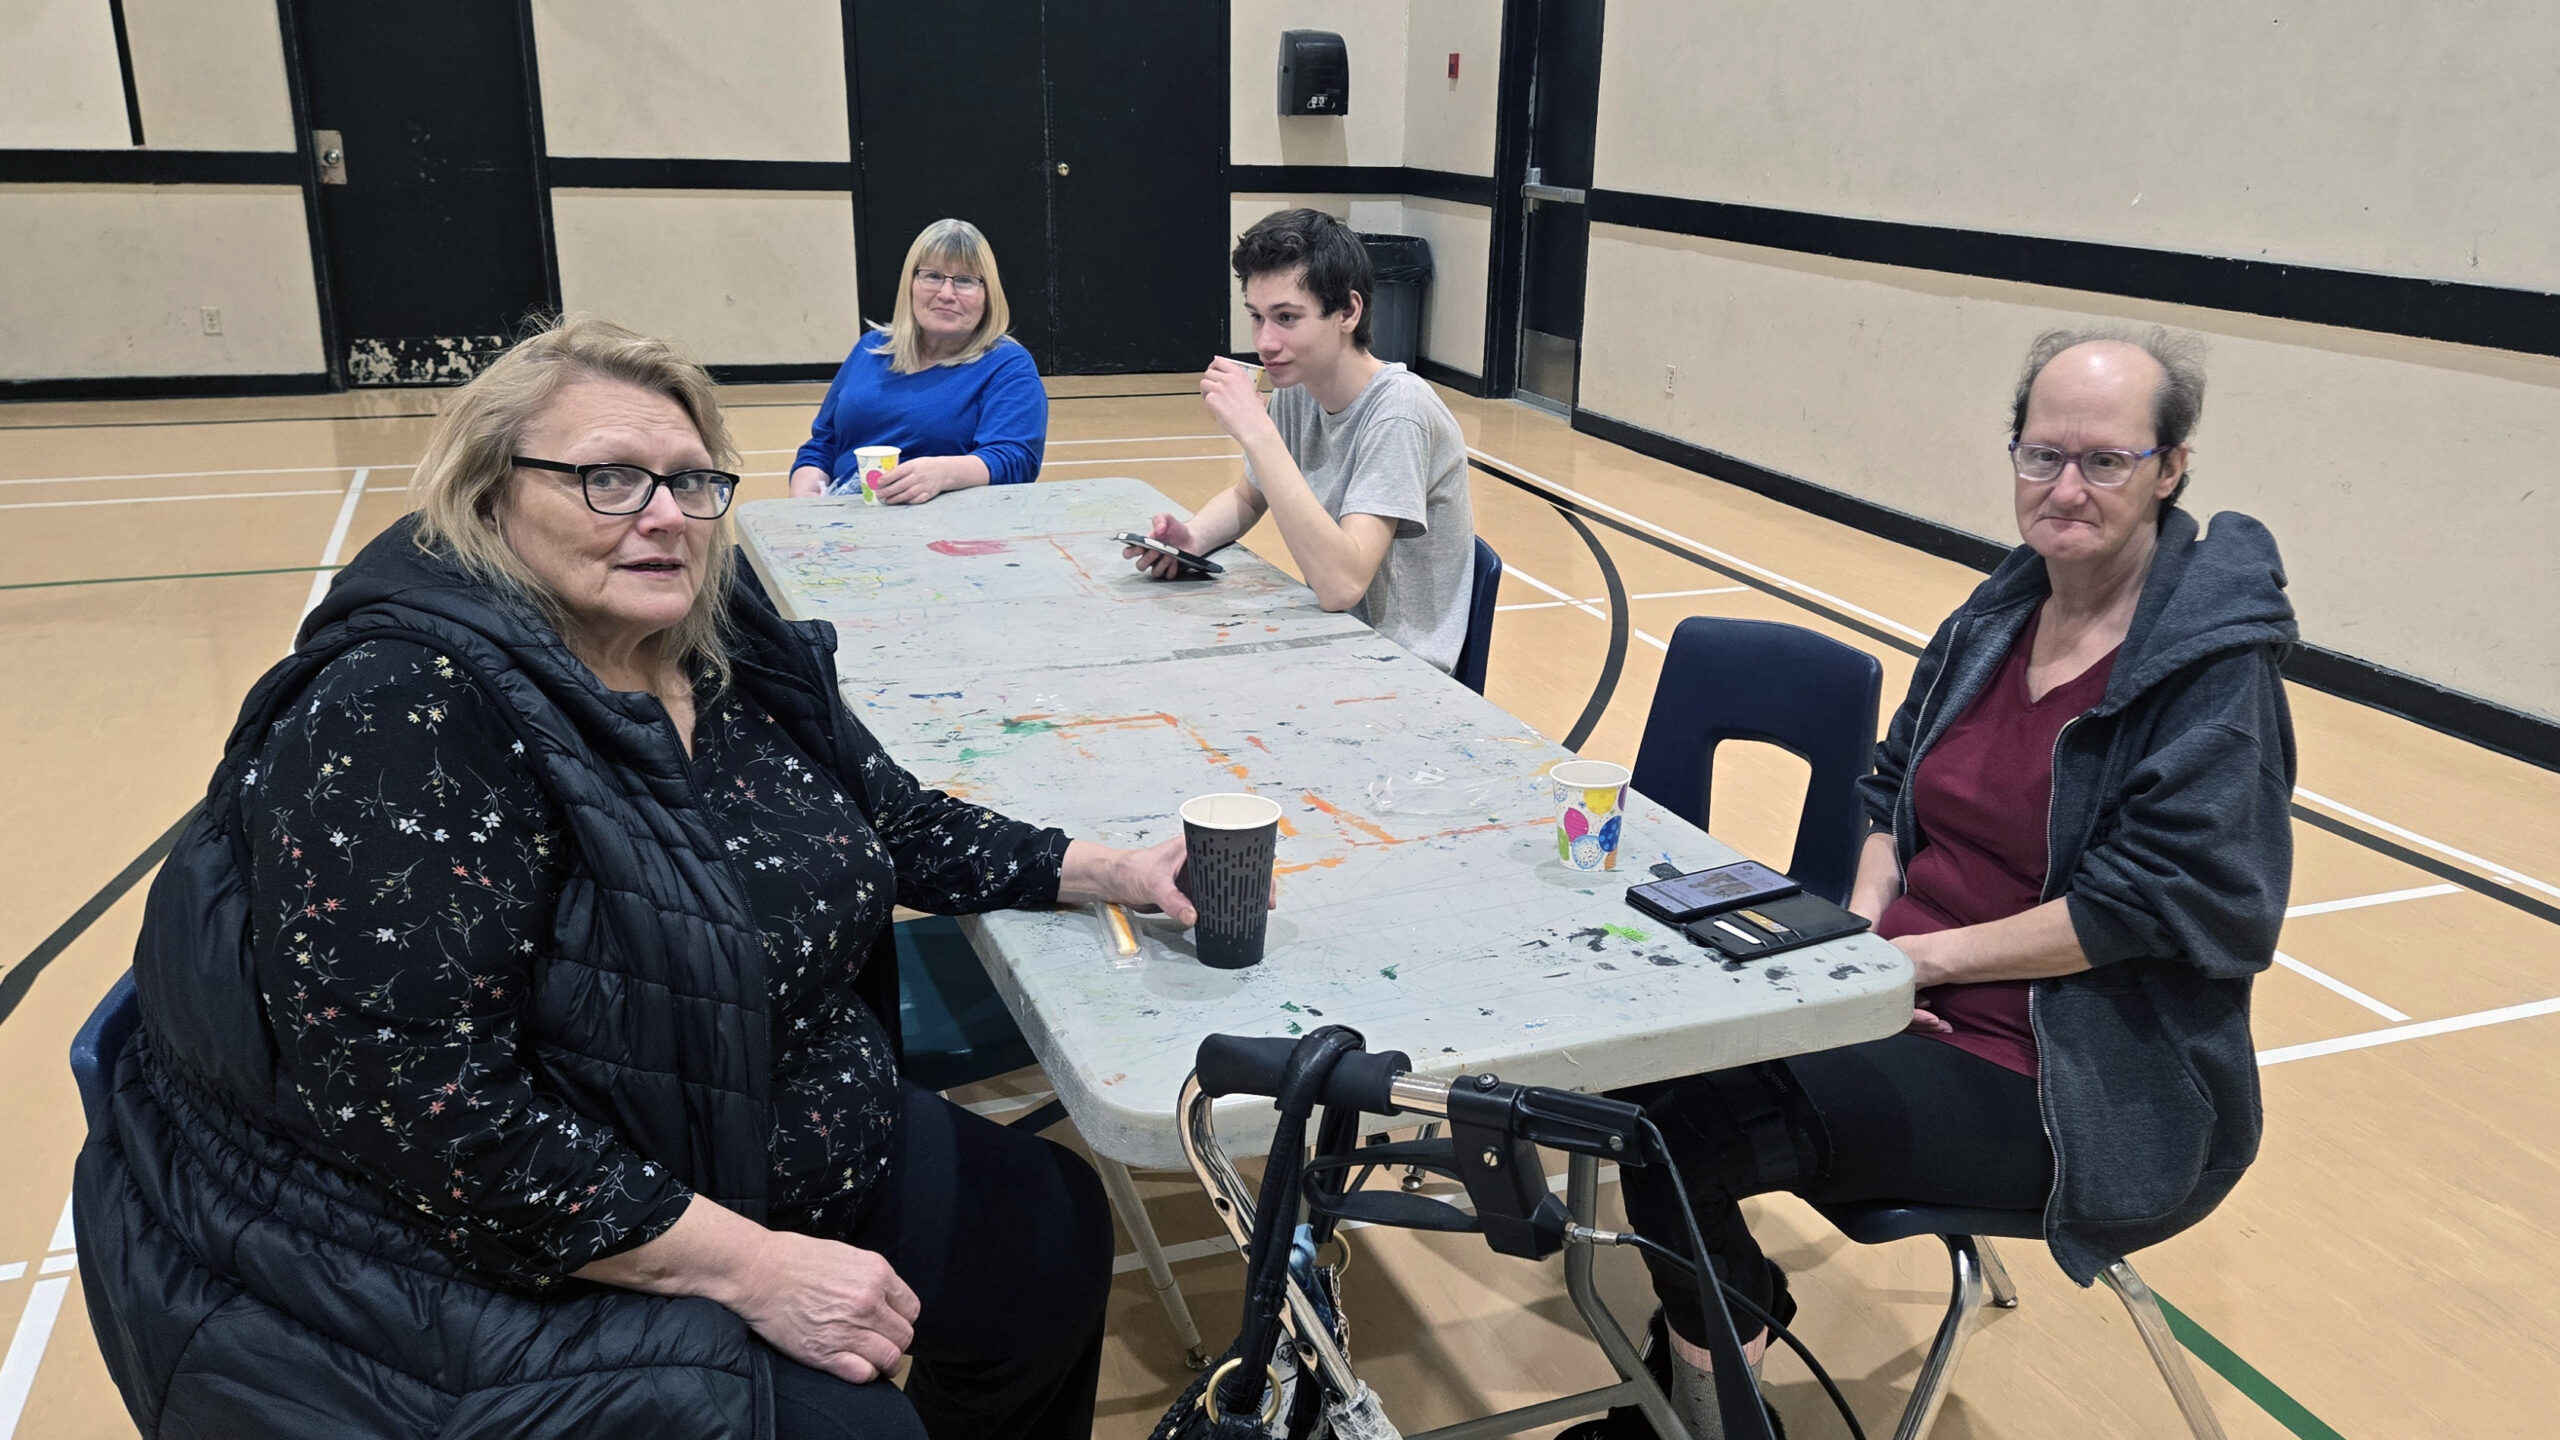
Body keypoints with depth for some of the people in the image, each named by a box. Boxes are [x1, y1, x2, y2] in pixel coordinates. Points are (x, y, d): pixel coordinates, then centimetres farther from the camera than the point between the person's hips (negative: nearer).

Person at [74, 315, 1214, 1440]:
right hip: (467, 1260, -8)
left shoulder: (726, 657, 0)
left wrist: (1107, 871, 5)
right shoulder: (404, 711, -23)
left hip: (748, 1163, 8)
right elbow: (416, 1102, -28)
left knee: (1053, 1227, 8)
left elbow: (893, 823, 15)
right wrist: (752, 1267, -26)